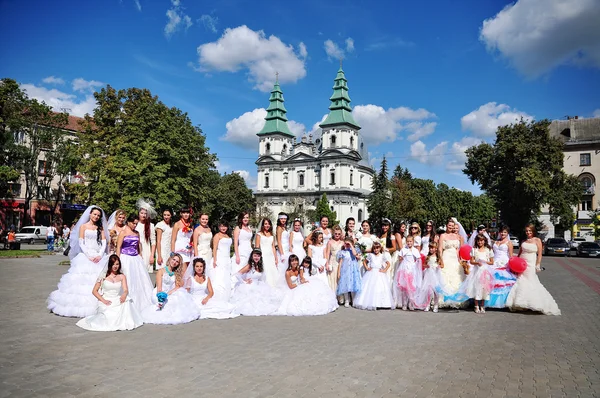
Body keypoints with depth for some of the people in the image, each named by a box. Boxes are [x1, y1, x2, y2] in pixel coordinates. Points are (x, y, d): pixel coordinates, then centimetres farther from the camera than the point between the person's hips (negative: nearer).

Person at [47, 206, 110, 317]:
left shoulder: (101, 227, 14)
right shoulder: (83, 226, 6)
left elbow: (104, 242, 6)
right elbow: (81, 243, -1)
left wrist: (100, 255, -8)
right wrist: (89, 256, -10)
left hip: (99, 256, 2)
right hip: (86, 256, -2)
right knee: (83, 279, -9)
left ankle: (99, 306, -4)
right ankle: (80, 306, -4)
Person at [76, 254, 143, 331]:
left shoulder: (122, 277, 8)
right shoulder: (103, 276, 3)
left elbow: (125, 290, -3)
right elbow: (94, 291, 2)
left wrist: (124, 295, -29)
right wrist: (103, 300, -13)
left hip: (117, 301, 2)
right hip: (106, 303, -2)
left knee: (126, 301, -32)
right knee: (109, 316, -30)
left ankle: (126, 323, -16)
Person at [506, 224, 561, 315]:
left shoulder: (537, 240, -1)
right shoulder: (523, 241, 11)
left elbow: (539, 254, -4)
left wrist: (538, 265, -9)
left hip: (530, 265, -4)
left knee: (531, 283, -5)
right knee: (521, 282, 4)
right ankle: (520, 304, 11)